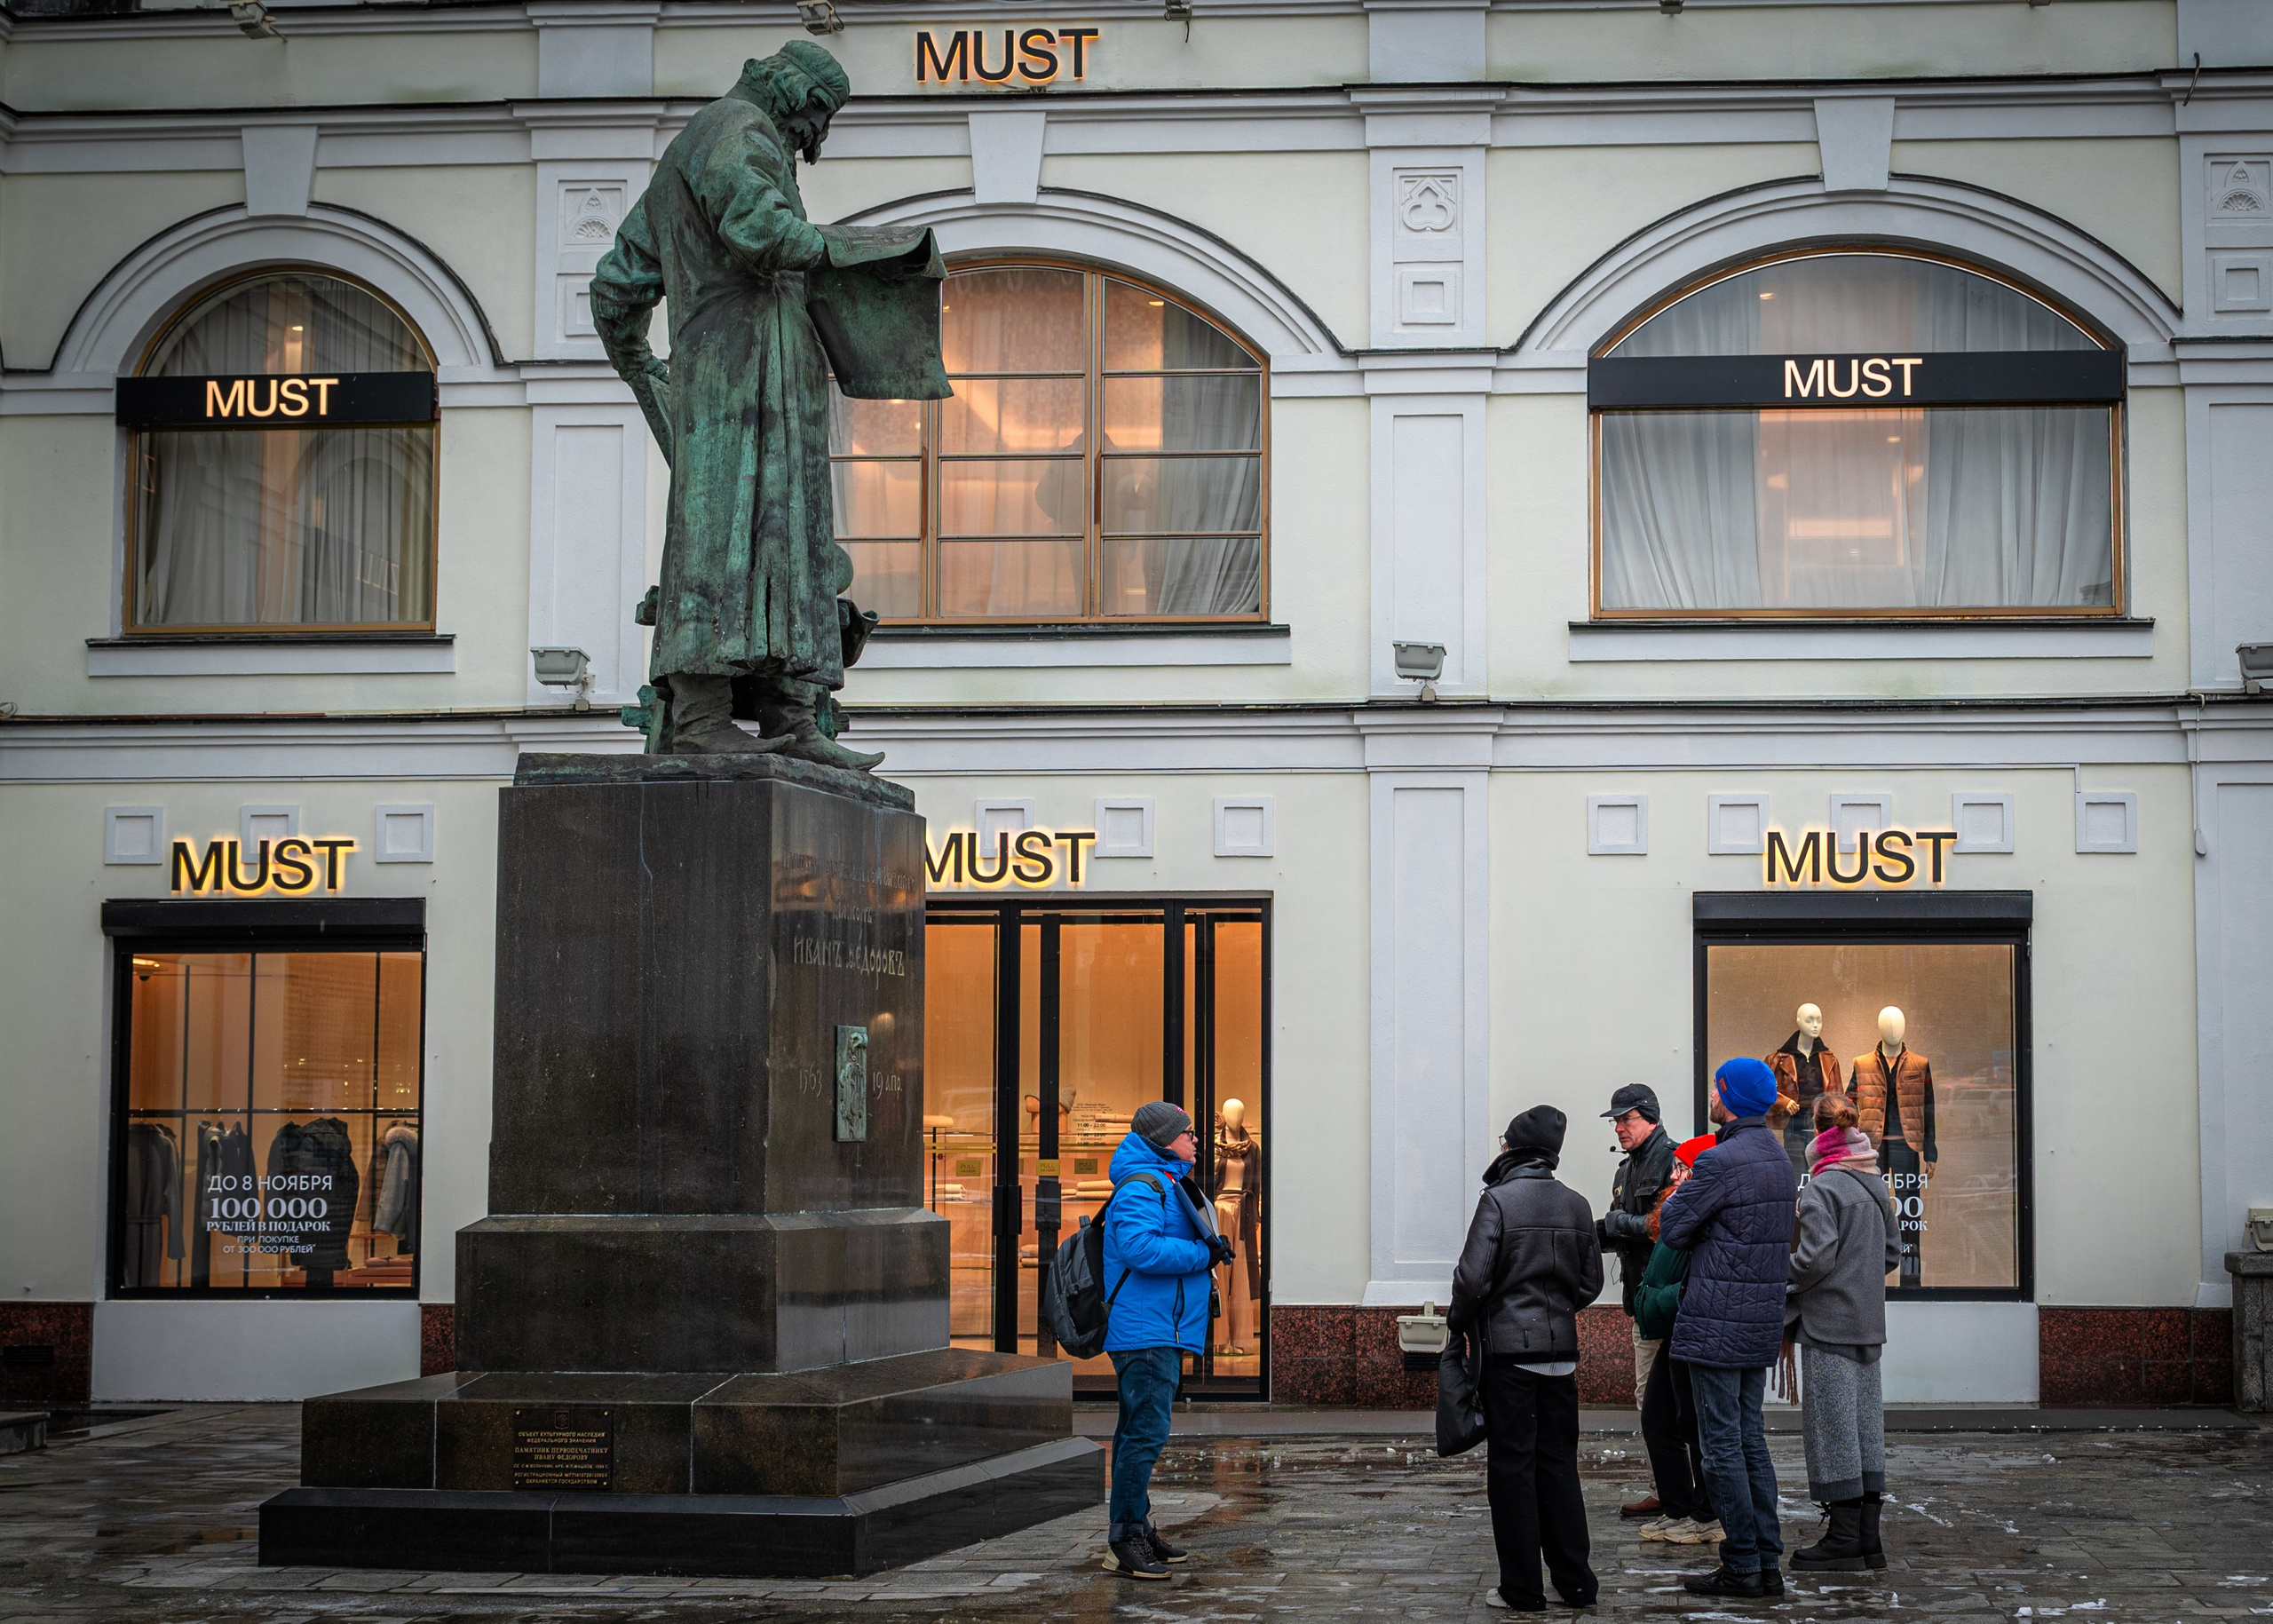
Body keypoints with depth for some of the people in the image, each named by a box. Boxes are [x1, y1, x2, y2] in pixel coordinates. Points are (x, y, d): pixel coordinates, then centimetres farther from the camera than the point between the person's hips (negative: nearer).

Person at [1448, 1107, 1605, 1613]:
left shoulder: (1499, 1200, -11)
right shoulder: (1576, 1205, 5)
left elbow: (1473, 1277, -15)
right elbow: (1590, 1282, 10)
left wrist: (1458, 1320, 2)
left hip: (1508, 1347, -5)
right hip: (1560, 1349, 5)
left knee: (1511, 1465, 1)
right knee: (1558, 1462, 13)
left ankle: (1522, 1590, 3)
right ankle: (1575, 1582, 15)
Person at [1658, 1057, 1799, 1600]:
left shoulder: (1721, 1162, -17)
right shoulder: (1779, 1157, 12)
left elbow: (1672, 1229, -12)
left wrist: (1679, 1193, 9)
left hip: (1717, 1325, -9)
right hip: (1762, 1324, 9)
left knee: (1722, 1444, -3)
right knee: (1751, 1439, 13)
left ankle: (1742, 1566, 0)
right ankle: (1767, 1561, 14)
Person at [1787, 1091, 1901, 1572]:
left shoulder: (1822, 1188, -14)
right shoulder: (1877, 1185, 10)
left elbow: (1815, 1258, -20)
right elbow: (1892, 1253, 16)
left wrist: (1785, 1279, -3)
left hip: (1829, 1322, -8)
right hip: (1869, 1321, 8)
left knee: (1832, 1424, -3)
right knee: (1865, 1422, 11)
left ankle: (1844, 1538, -1)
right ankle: (1868, 1537, 13)